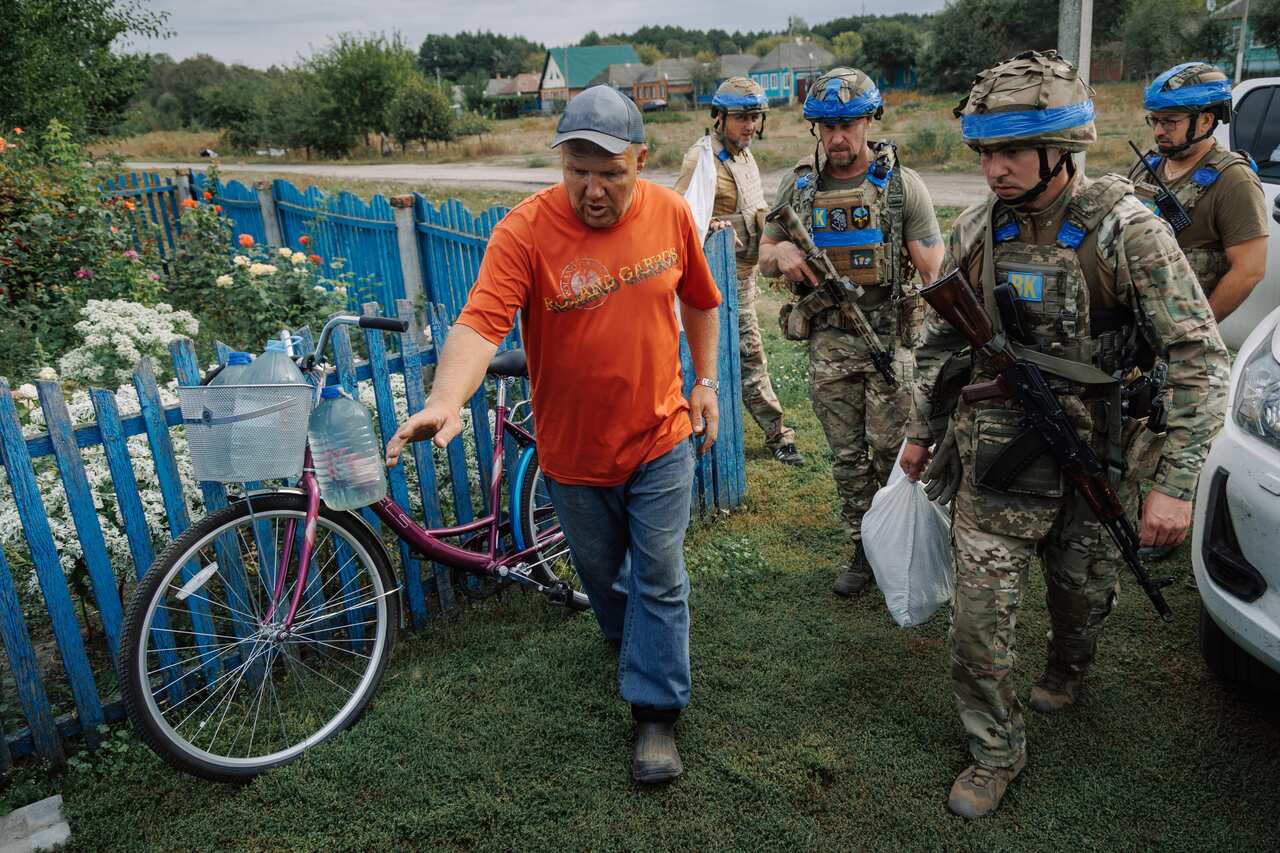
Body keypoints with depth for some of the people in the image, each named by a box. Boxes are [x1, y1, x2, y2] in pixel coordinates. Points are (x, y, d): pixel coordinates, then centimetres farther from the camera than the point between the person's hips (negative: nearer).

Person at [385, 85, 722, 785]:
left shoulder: (670, 213, -7)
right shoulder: (526, 229, -19)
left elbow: (699, 299, 9)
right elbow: (481, 320, -31)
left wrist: (705, 381, 8)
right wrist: (446, 399, -48)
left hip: (661, 439, 1)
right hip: (573, 451, 0)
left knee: (659, 580, 5)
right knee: (600, 572, 21)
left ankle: (656, 713, 21)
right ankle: (632, 647, 52)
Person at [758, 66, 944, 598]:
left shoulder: (902, 184, -4)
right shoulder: (799, 185, 5)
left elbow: (935, 270, -7)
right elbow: (764, 258, 13)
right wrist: (781, 253, -12)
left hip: (892, 338, -3)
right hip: (829, 342, 3)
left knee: (893, 454, 1)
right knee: (847, 456, 10)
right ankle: (864, 550, 25)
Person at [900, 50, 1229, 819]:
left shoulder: (1125, 231, -16)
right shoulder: (977, 231, -4)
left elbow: (1201, 359, -15)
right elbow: (941, 341, 10)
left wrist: (1176, 482, -22)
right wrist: (922, 431, 14)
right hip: (996, 458, 2)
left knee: (1083, 590, 20)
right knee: (980, 611, -1)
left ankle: (1070, 671, 54)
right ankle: (997, 751, 20)